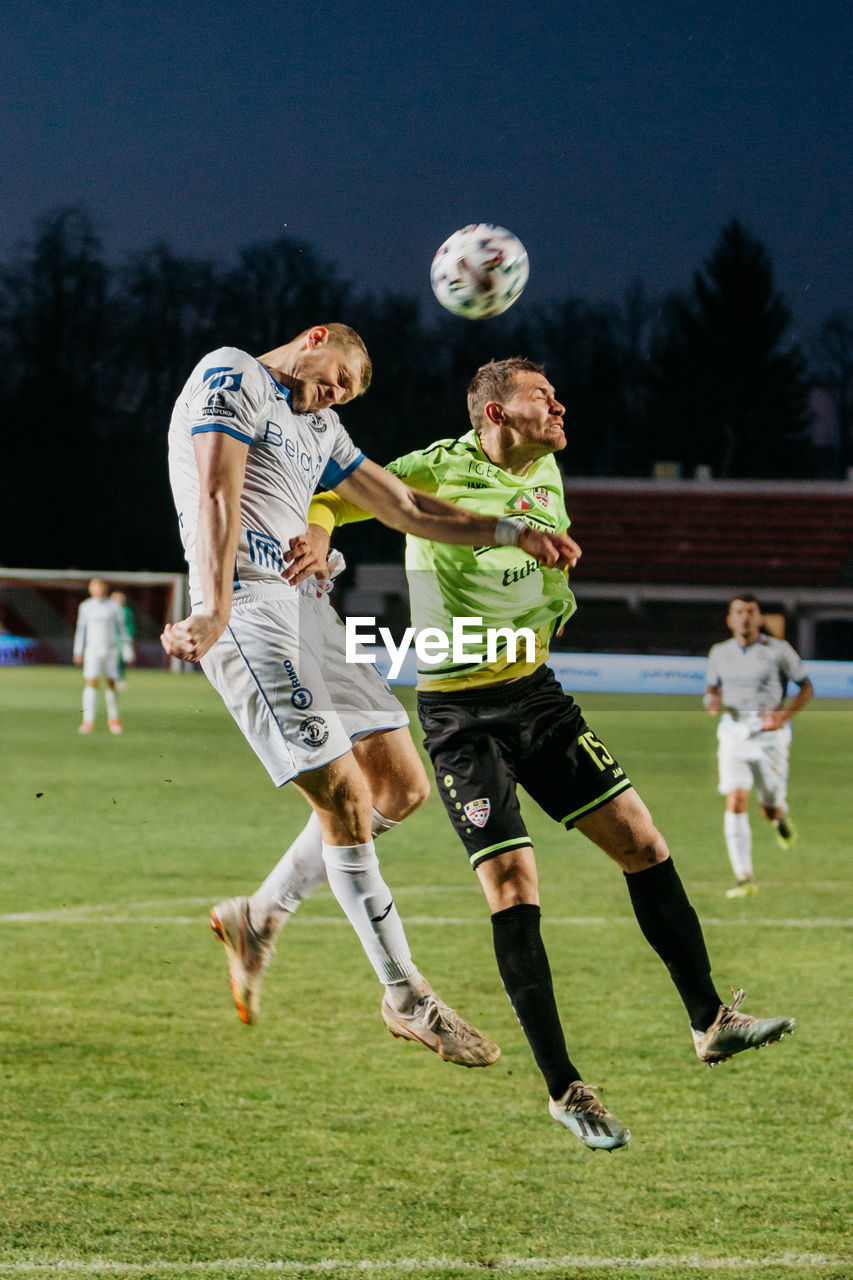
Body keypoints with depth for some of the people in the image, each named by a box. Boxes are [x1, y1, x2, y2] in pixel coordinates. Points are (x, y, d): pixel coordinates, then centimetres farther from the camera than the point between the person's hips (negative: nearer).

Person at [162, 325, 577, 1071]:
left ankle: (260, 917, 18)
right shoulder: (231, 377, -2)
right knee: (344, 799, -13)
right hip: (248, 607, -10)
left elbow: (402, 506, 29)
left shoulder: (320, 428, 27)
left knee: (401, 785, 7)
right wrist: (214, 611, -27)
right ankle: (407, 998, -7)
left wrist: (512, 533, 21)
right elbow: (217, 495, -15)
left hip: (308, 609, 10)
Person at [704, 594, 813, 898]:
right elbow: (712, 689, 18)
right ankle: (745, 880, -14)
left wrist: (785, 715, -14)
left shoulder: (779, 650, -4)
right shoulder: (720, 653, 7)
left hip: (769, 734, -2)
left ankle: (780, 816, 48)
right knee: (735, 803, -15)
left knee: (770, 809, 8)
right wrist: (712, 702, -7)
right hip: (733, 733, 2)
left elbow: (806, 687, 4)